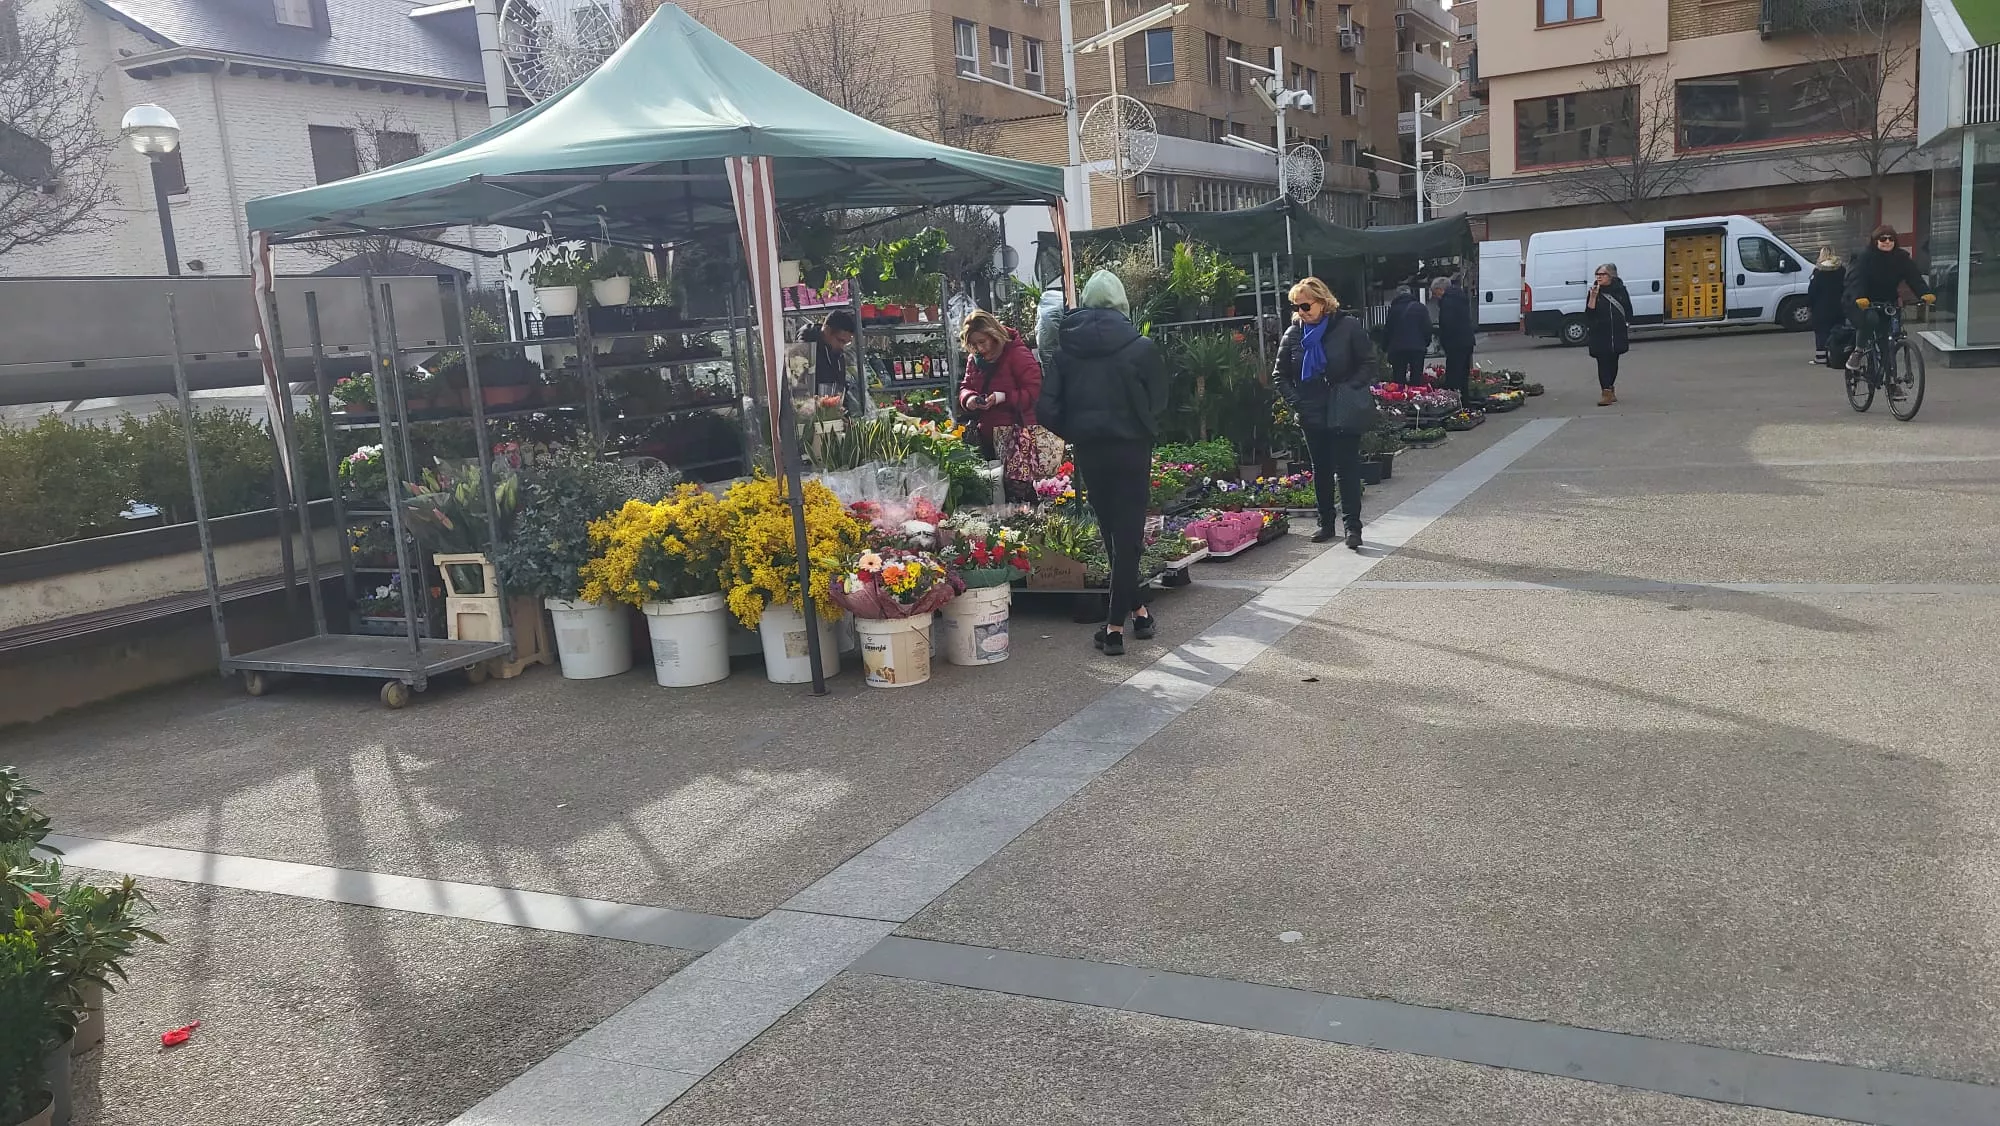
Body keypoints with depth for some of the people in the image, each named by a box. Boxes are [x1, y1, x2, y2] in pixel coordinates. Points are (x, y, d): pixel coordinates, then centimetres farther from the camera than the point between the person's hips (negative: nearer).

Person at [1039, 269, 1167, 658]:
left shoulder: (1066, 349, -1)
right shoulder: (1140, 347, -7)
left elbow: (1047, 409, -6)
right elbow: (1158, 403, -2)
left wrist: (1075, 433, 10)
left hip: (1088, 451, 3)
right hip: (1130, 449, -3)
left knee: (1112, 532, 16)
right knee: (1128, 535, 3)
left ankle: (1137, 609, 26)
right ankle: (1115, 624, -1)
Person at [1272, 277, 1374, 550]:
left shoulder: (1348, 327, -8)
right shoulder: (1293, 333, 2)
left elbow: (1368, 364, -5)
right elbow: (1279, 374, 10)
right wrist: (1295, 400, -3)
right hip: (1312, 415, 4)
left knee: (1347, 469, -4)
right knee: (1321, 470, 12)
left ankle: (1353, 525, -1)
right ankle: (1326, 523, 22)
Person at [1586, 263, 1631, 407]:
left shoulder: (1620, 290, 2)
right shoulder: (1595, 291, -1)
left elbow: (1628, 311, 11)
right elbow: (1588, 314, -9)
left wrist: (1628, 327, 8)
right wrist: (1593, 297, -19)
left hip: (1617, 334, 1)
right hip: (1600, 335, -1)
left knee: (1613, 362, 9)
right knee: (1603, 363, -5)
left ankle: (1610, 389, 24)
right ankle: (1606, 393, -5)